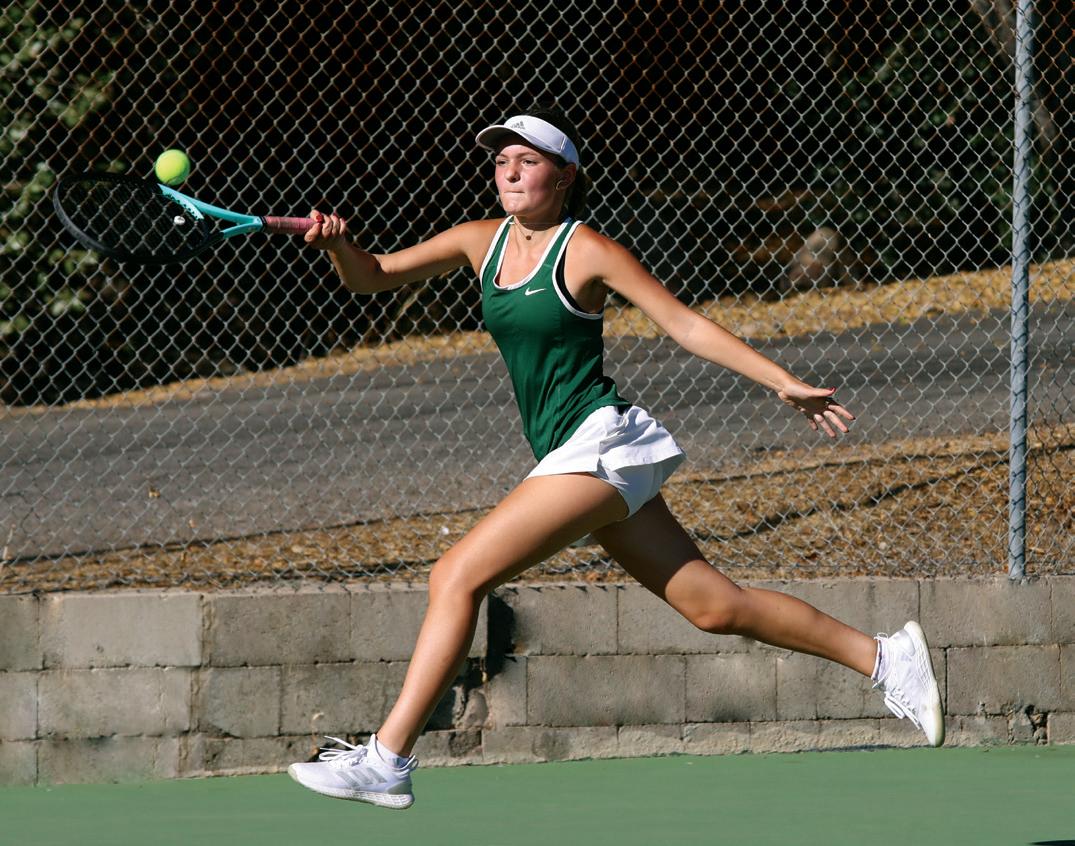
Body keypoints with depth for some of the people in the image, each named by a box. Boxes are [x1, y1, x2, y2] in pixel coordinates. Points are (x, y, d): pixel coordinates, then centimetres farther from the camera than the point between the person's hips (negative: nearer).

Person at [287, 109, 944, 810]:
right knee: (714, 606, 9)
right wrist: (339, 245, -10)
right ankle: (885, 657, 19)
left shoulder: (586, 251, -6)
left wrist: (785, 383, -9)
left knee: (457, 577, -15)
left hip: (600, 440, -8)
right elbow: (372, 277, 13)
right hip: (570, 456, 8)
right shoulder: (481, 242, 13)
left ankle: (387, 761, -14)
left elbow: (686, 324, -4)